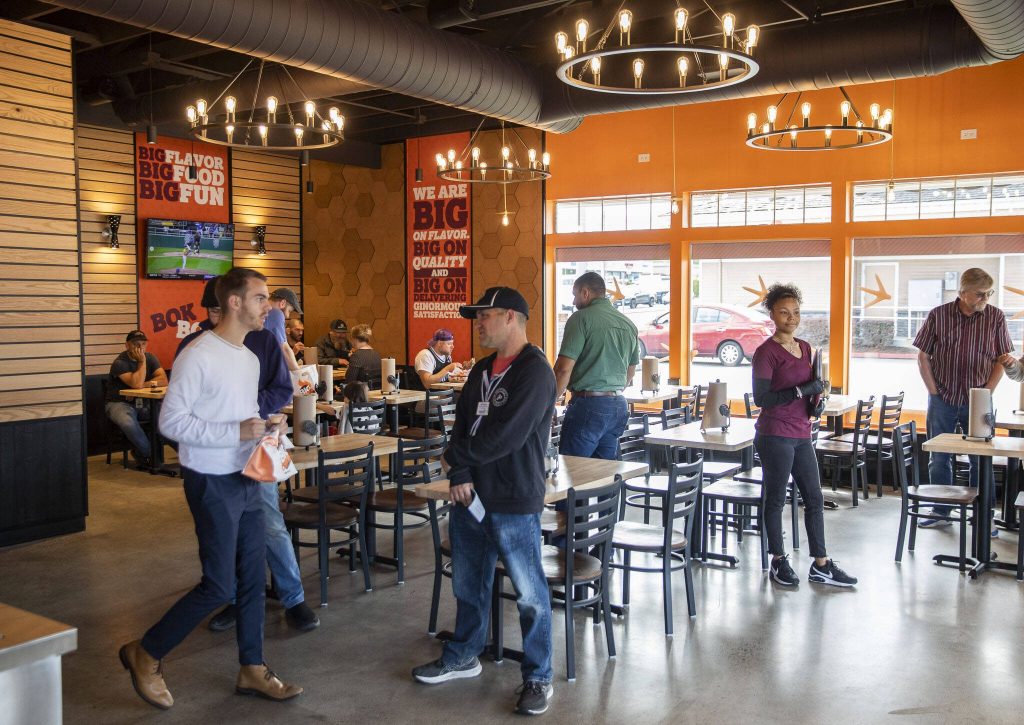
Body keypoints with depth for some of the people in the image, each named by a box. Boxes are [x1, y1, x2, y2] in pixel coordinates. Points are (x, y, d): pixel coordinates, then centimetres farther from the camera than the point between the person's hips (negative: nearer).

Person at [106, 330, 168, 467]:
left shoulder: (150, 358, 5)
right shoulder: (119, 363, -14)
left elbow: (164, 380, -6)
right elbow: (137, 384, -27)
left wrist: (145, 384, -19)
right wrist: (142, 361, -20)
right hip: (120, 403, -5)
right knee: (128, 423, -39)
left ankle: (140, 452, -7)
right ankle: (150, 454, -15)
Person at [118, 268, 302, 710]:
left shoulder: (250, 358, 11)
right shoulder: (199, 356, -16)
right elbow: (171, 421, -19)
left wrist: (267, 426, 1)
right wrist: (238, 432, -24)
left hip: (245, 479, 8)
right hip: (212, 483, -8)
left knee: (253, 577, 11)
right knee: (219, 586, -3)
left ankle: (252, 669, 24)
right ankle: (146, 655, 17)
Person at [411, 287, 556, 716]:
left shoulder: (534, 372, -15)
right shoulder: (482, 370, 12)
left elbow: (504, 436, -21)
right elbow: (462, 425, 9)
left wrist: (455, 458, -7)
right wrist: (459, 476, -7)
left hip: (514, 502, -8)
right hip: (471, 495, 8)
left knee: (529, 594, 2)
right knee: (467, 583, 20)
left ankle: (538, 678, 16)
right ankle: (462, 657, 37)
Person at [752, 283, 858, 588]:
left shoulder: (804, 348, 12)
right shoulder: (766, 352, -11)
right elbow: (761, 398, -16)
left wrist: (816, 400, 4)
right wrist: (802, 391, -21)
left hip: (801, 434, 8)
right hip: (775, 435, -8)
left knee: (815, 499, 10)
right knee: (776, 499, 4)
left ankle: (821, 565, 19)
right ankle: (778, 562, 18)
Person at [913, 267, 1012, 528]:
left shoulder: (996, 317, -1)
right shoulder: (938, 315, -3)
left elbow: (1001, 360, 3)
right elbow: (923, 356, 2)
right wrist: (934, 391, -3)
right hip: (942, 399, 0)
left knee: (981, 460, 4)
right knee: (939, 458, 8)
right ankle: (940, 512, 19)